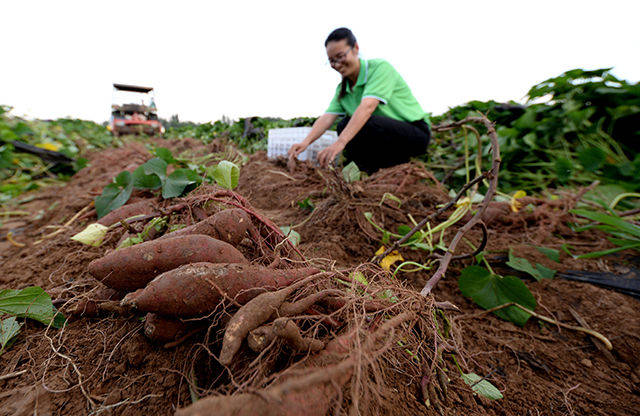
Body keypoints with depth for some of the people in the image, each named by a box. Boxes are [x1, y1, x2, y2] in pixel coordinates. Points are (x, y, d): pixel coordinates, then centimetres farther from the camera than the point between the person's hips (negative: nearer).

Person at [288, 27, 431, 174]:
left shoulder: (380, 67, -15)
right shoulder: (342, 89, 6)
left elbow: (367, 107, -31)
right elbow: (327, 117, -9)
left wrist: (340, 142, -43)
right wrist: (305, 142, -26)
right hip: (383, 136, 7)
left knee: (362, 124, -29)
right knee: (345, 126, -7)